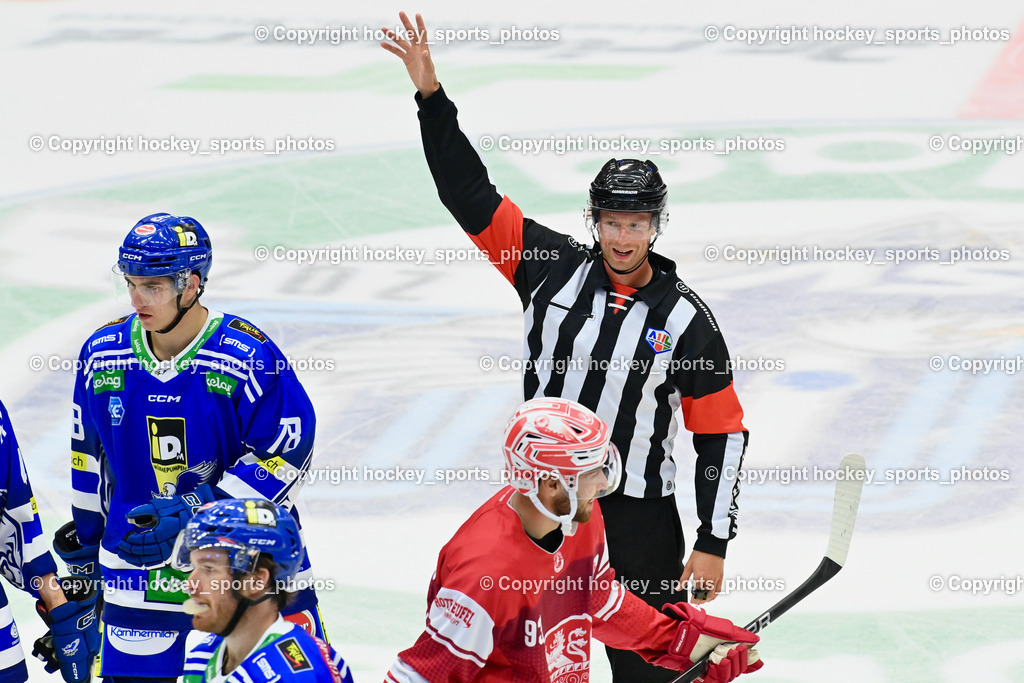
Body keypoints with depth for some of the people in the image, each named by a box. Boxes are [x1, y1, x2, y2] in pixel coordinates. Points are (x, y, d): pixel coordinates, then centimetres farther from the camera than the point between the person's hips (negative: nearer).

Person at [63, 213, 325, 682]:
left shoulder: (249, 357, -16)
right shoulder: (102, 354, -1)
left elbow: (287, 455, -14)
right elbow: (89, 453, 13)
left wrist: (197, 515, -21)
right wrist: (85, 539, 19)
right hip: (139, 564, 3)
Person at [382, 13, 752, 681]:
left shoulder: (687, 317, -4)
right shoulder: (554, 268, 1)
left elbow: (722, 433, -2)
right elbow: (471, 194, 0)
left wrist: (713, 545, -7)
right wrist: (432, 95, -8)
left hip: (639, 520, -2)